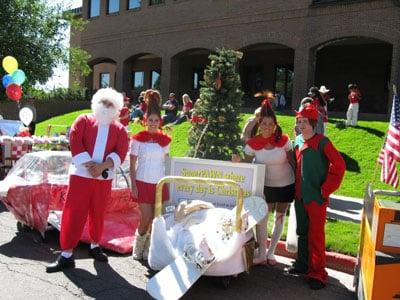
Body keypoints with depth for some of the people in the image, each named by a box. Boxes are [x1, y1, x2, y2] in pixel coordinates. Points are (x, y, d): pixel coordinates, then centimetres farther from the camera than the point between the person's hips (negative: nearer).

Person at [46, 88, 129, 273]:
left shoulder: (120, 130, 7)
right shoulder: (83, 120, 4)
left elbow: (121, 153, -4)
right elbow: (75, 142, -7)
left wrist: (102, 166, -18)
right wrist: (88, 164, -17)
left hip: (104, 177, 2)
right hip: (81, 174, -2)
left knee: (98, 213, 12)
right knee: (73, 213, -2)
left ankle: (95, 246, 30)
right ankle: (66, 255, 4)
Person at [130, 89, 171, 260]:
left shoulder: (165, 140, 6)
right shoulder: (138, 138, -3)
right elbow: (132, 164, -2)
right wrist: (133, 185, -8)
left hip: (159, 183, 3)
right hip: (142, 182, -3)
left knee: (155, 219, 5)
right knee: (146, 217, -4)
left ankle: (148, 250, 22)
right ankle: (138, 249, 20)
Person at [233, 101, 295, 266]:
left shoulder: (283, 140, -15)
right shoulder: (253, 143, -14)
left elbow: (292, 160, -5)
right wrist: (238, 161, -27)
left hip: (286, 184, 0)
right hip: (265, 185, 0)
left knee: (280, 217, 10)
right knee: (261, 217, -3)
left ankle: (271, 252, 25)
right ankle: (262, 253, 10)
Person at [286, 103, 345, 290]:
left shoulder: (322, 142, -13)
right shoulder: (298, 141, 6)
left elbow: (339, 165, -18)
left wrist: (325, 190, -15)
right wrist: (296, 187, 12)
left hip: (316, 197, -6)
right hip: (300, 196, 6)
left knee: (316, 235, 2)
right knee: (302, 232, 17)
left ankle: (317, 273, 15)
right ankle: (302, 264, 33)